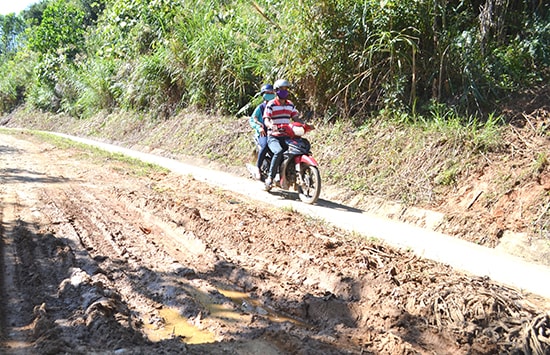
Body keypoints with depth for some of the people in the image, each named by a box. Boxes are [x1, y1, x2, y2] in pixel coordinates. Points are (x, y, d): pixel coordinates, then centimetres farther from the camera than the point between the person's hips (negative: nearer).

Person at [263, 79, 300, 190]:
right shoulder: (271, 105, -4)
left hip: (286, 136, 6)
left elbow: (296, 118, 12)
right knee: (279, 152, -34)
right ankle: (270, 178, -26)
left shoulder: (290, 104, 15)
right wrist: (272, 126, -37)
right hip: (273, 137, -5)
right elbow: (266, 120, -14)